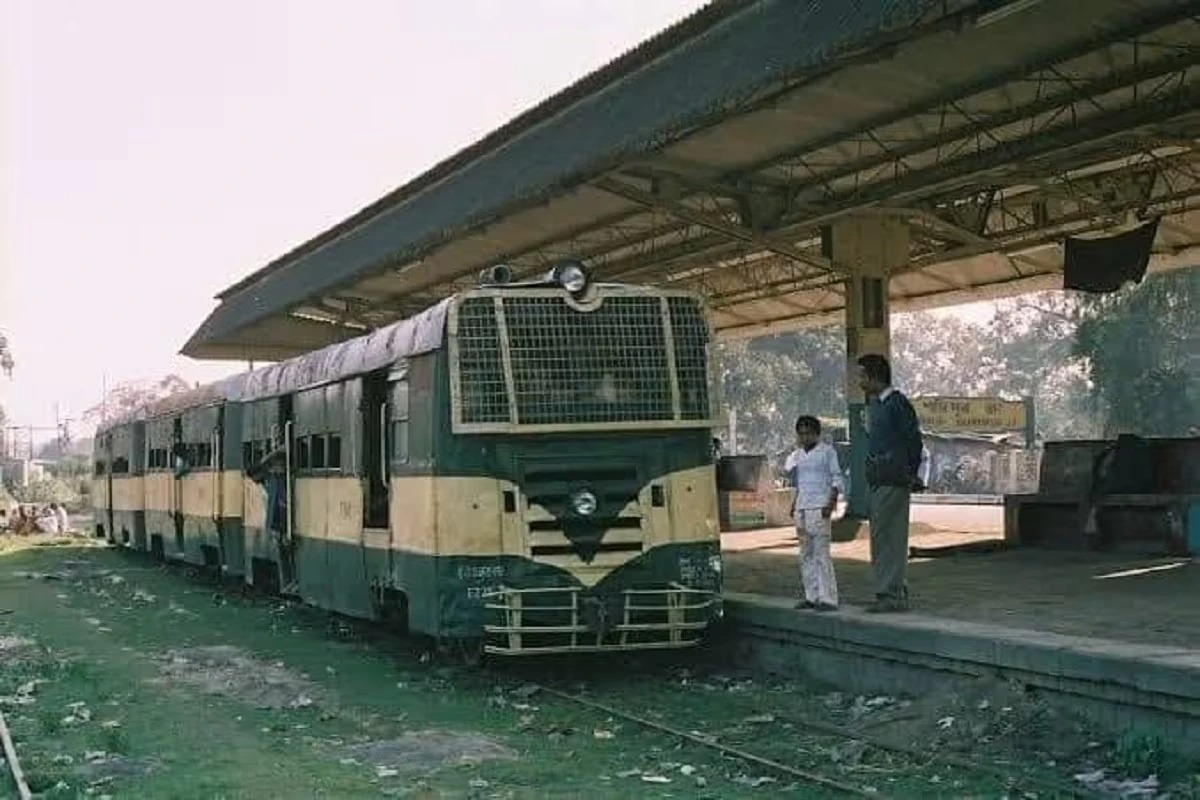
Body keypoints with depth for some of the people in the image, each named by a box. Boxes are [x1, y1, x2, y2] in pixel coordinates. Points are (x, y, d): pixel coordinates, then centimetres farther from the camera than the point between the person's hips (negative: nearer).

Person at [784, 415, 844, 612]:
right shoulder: (797, 455, 16)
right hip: (801, 507, 7)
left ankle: (827, 598, -11)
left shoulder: (827, 452, -1)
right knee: (806, 554, 7)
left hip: (819, 507, -7)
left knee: (821, 552, -11)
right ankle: (811, 595, 11)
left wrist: (831, 502, -13)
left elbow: (836, 479, -4)